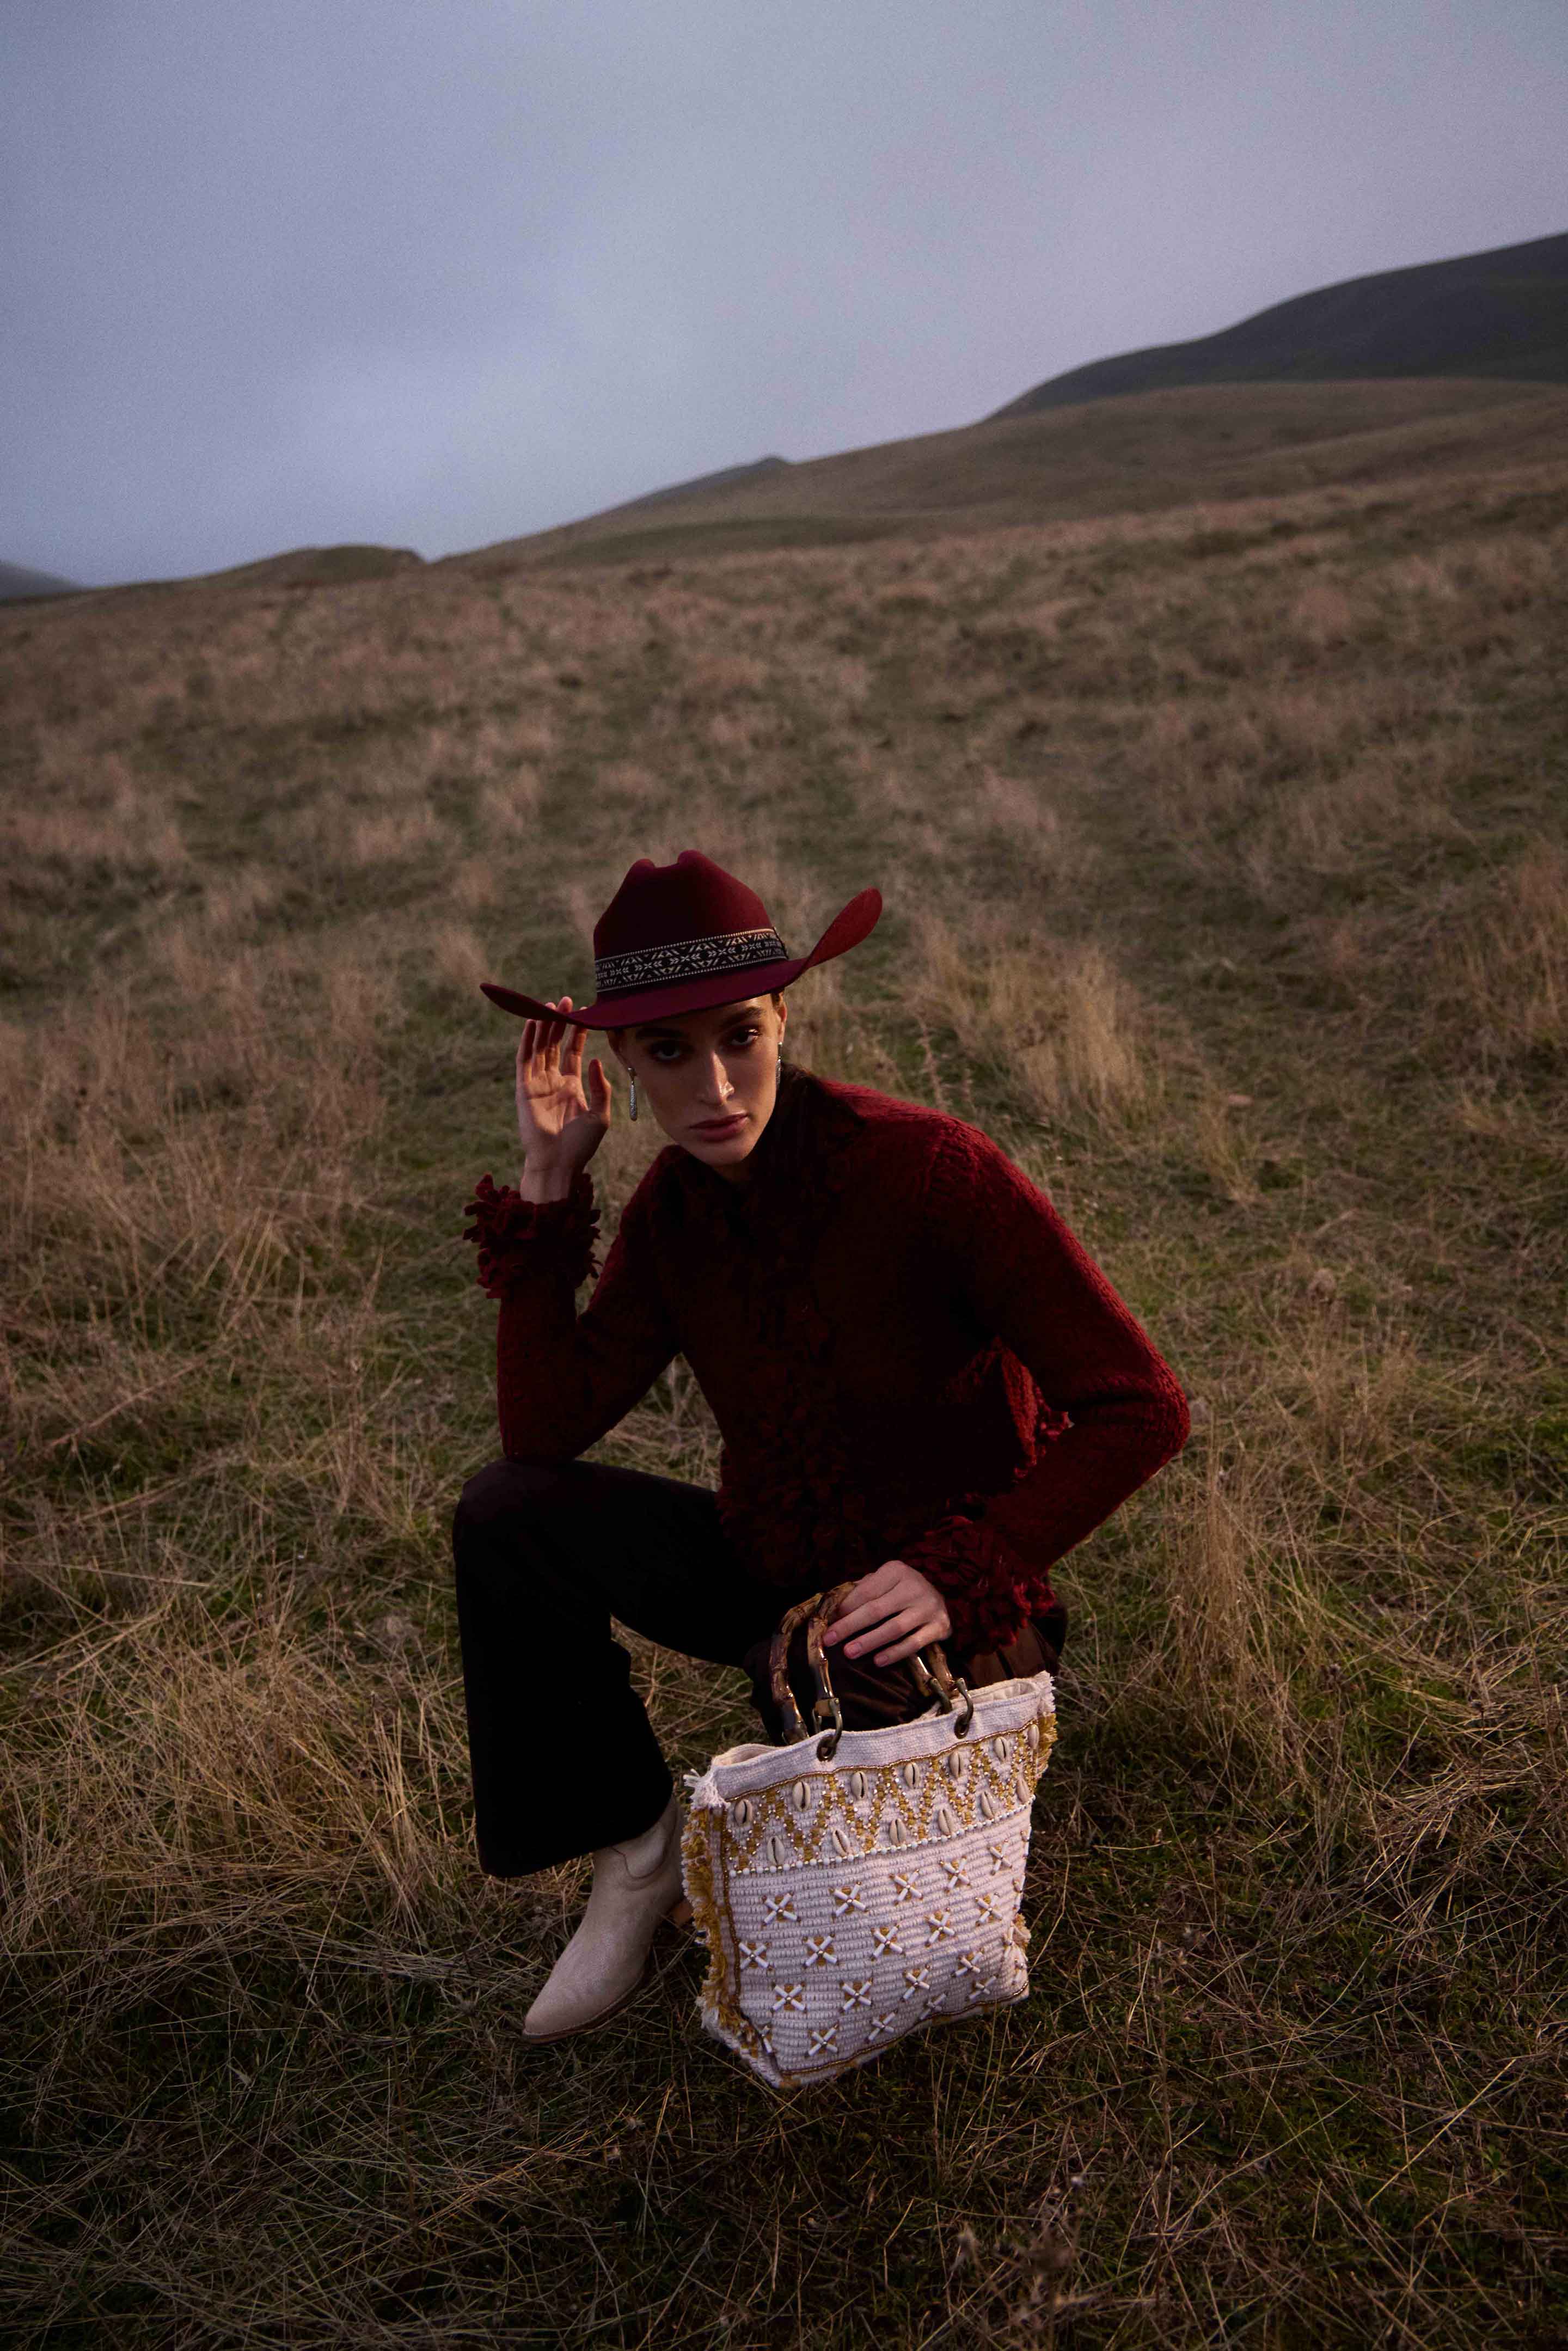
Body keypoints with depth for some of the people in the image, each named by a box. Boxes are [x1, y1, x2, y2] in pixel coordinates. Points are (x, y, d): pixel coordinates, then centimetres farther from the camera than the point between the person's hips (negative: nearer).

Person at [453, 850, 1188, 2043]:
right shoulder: (675, 1205, -7)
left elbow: (1141, 1409, -23)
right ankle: (637, 1849, 0)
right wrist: (549, 1182, -17)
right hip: (770, 1573, 5)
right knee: (503, 1515, -16)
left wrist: (955, 1575, -29)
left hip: (938, 1611, -4)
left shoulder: (932, 1171, -25)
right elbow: (545, 1432, -12)